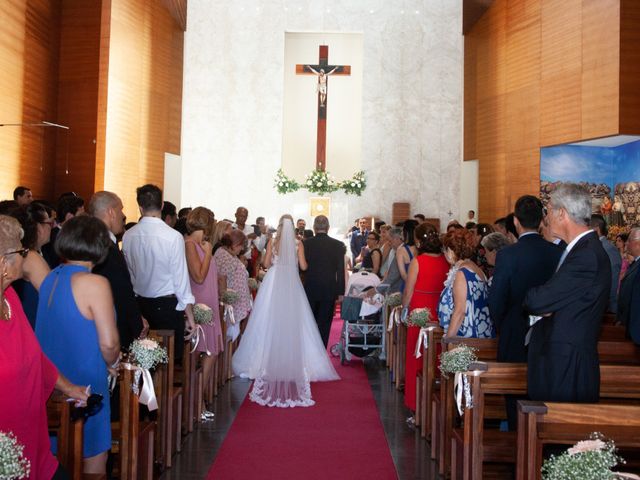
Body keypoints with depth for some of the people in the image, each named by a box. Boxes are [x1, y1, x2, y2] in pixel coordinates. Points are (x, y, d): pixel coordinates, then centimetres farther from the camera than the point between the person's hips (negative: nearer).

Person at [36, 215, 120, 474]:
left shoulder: (50, 278, 2)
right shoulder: (95, 283, -19)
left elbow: (60, 330, 7)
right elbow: (109, 343, -20)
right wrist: (113, 362, 1)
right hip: (83, 385, -7)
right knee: (94, 457, 9)